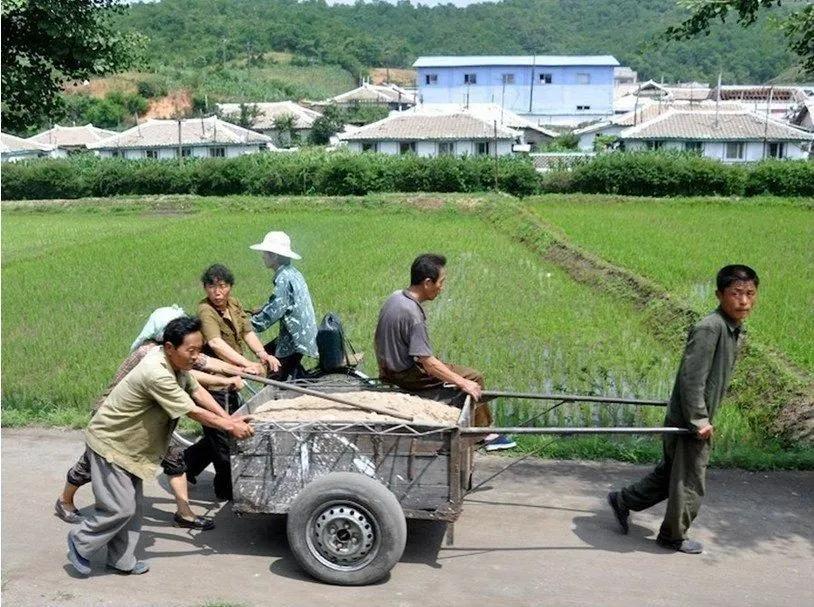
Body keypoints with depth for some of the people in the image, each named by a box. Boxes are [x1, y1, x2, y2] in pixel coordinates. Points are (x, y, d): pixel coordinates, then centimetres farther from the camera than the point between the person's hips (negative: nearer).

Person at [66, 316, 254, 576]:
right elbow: (193, 411, -28)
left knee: (133, 505, 13)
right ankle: (80, 543, 17)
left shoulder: (174, 360, -6)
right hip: (109, 443, -9)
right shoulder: (156, 374, -33)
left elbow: (197, 391, 1)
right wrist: (230, 427, -19)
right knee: (120, 508, -5)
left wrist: (229, 418, -8)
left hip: (130, 443, 9)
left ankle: (121, 560, 24)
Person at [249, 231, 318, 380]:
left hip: (296, 338, -10)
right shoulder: (292, 273, 11)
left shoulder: (284, 278, -20)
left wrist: (251, 325, -16)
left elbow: (275, 310, -23)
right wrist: (262, 311, 15)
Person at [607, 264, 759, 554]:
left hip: (698, 419, 9)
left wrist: (704, 417, 20)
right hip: (688, 421, -9)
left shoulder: (735, 329, 7)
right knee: (690, 483, 7)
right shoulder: (709, 328, -23)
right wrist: (699, 420, -20)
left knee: (671, 472, 22)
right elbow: (691, 377, -24)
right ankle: (674, 536, 28)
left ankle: (623, 500, 37)